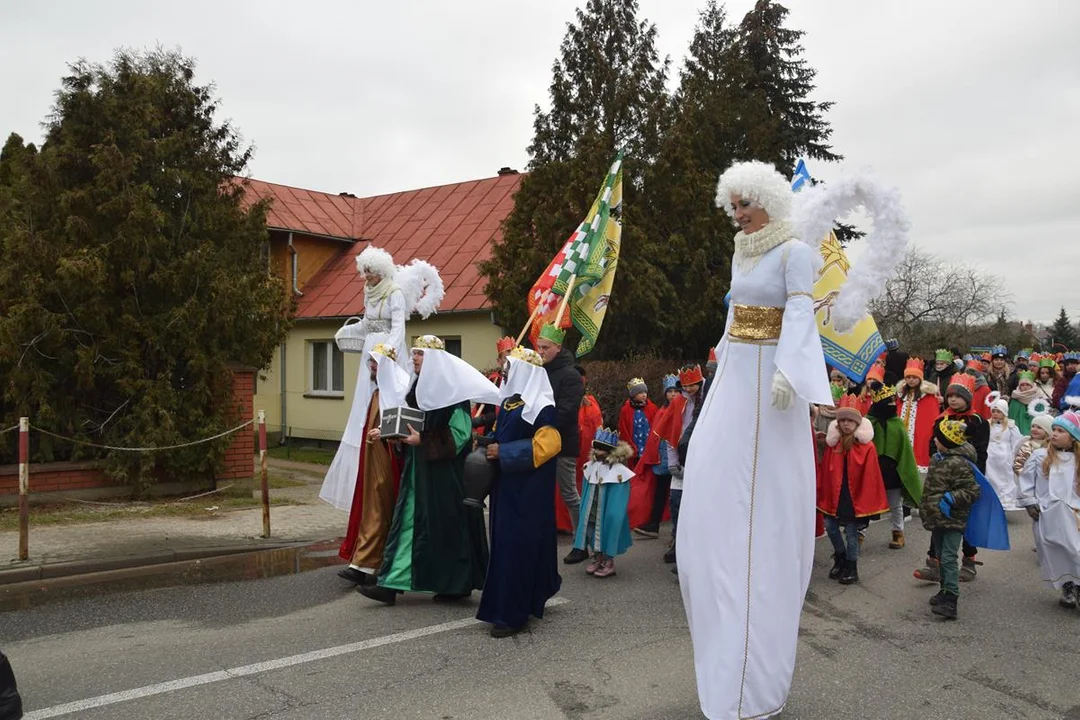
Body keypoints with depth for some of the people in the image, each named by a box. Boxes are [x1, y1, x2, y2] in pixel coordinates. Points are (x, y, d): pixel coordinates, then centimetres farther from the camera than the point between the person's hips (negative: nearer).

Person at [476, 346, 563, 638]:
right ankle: (530, 600, 28)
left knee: (517, 545, -6)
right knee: (505, 542, 14)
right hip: (506, 483, 9)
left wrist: (503, 452, -21)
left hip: (527, 489, -9)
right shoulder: (510, 399, 12)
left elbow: (547, 444, -22)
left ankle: (513, 614, 2)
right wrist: (488, 443, 3)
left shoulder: (541, 405, -15)